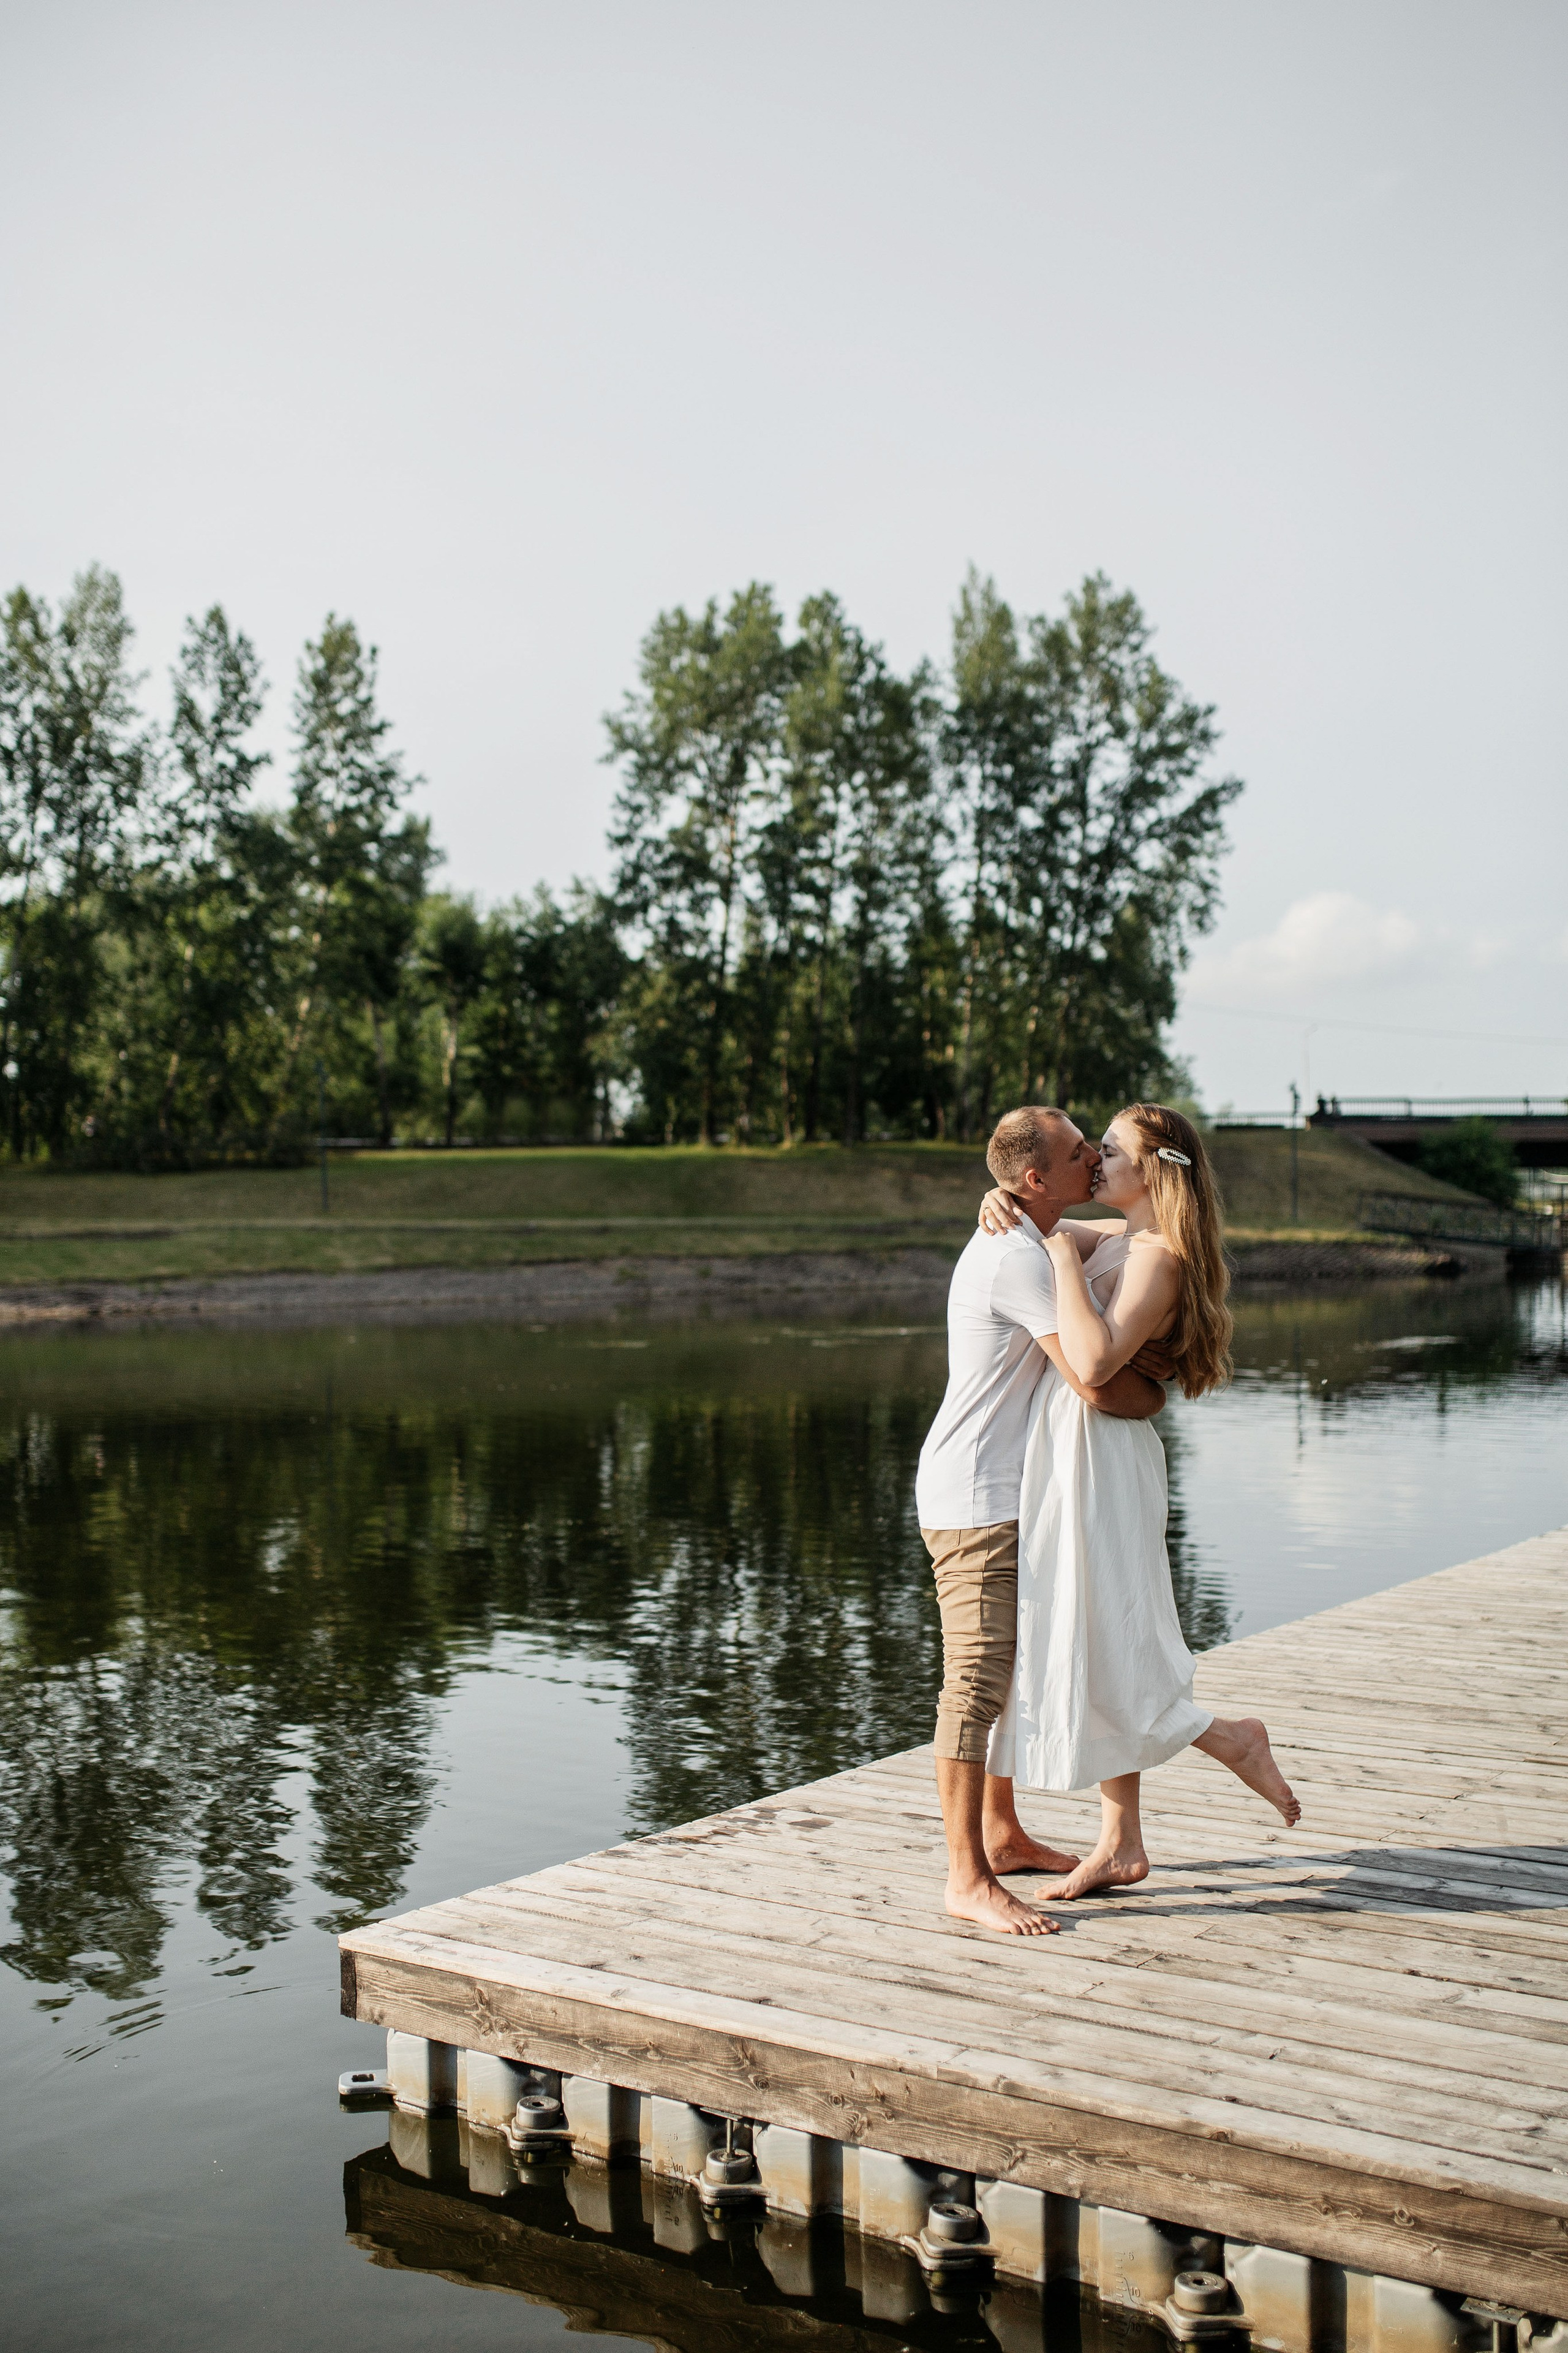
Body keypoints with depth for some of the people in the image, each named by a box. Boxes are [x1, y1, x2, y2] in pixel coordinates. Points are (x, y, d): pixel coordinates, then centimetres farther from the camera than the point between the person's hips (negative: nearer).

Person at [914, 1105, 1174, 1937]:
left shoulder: (1021, 1245, 15)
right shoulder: (1018, 1259, -19)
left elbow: (1086, 1355, 19)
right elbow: (1095, 1387, -23)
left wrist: (1129, 1356, -2)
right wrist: (1154, 1394, -2)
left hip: (1002, 1494, 11)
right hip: (975, 1500, -11)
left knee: (1009, 1667, 19)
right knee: (979, 1679, -8)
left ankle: (1001, 1834, 32)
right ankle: (968, 1879, -3)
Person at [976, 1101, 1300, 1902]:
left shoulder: (1156, 1260, -18)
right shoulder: (1115, 1239, 9)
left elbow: (1093, 1364, -32)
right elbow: (1040, 1231, 25)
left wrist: (1065, 1259, -23)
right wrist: (1004, 1200, 2)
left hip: (1098, 1463, -10)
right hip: (1071, 1457, 10)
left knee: (1092, 1659, -2)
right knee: (1091, 1652, 13)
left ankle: (1232, 1739, 15)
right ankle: (1121, 1844, 22)